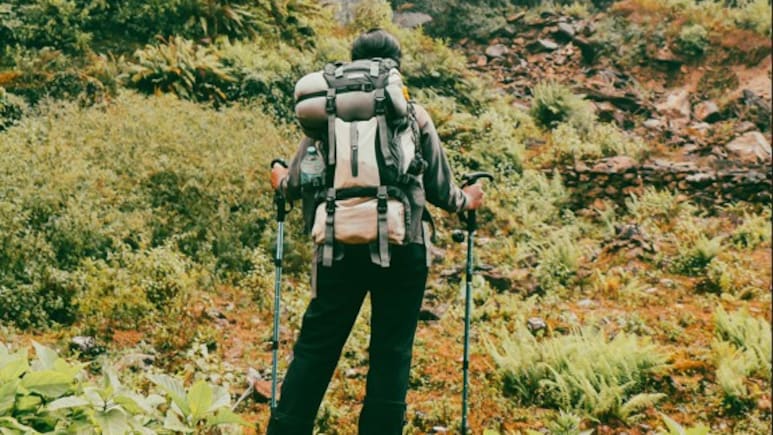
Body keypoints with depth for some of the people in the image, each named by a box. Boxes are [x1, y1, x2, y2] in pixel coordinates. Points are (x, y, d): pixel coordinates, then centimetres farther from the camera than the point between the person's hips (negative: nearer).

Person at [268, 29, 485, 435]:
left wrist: (280, 180, 29)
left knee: (315, 345, 10)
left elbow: (297, 183, 6)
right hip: (404, 248, 0)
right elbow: (439, 187, 7)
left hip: (342, 247, 1)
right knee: (391, 352, 9)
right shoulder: (414, 115, 4)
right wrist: (466, 200, 28)